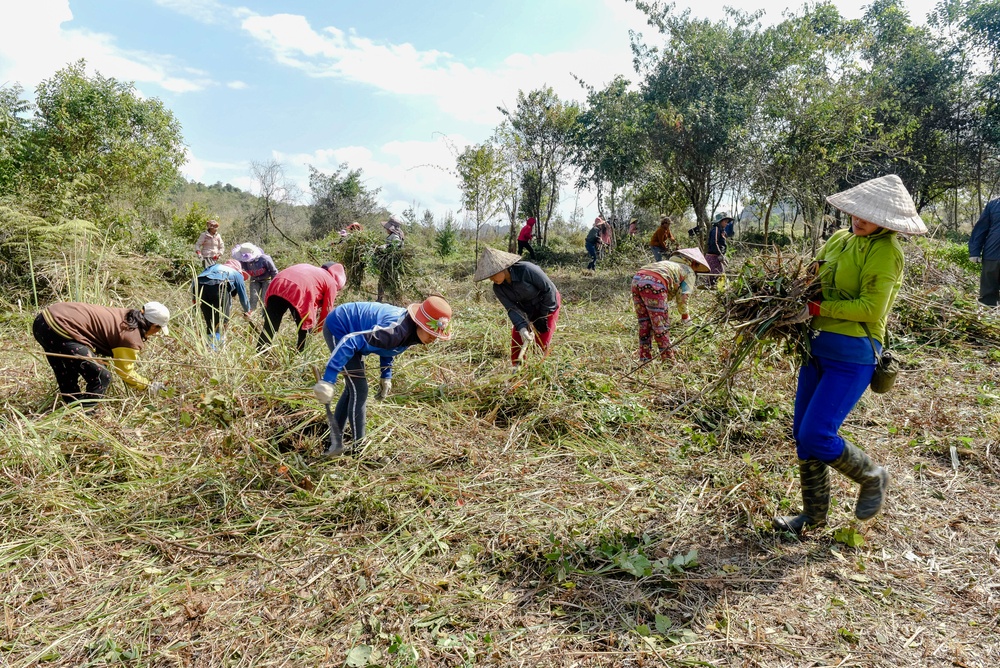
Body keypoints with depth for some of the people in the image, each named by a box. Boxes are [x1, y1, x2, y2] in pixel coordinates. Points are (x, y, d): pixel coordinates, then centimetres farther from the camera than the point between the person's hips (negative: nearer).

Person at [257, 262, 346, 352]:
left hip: (277, 285, 6)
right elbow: (327, 309, 21)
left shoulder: (312, 270, 40)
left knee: (269, 327, 11)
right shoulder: (331, 282, 20)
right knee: (305, 329, 13)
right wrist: (318, 329, 34)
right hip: (298, 291, -6)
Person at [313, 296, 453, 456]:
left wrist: (386, 376, 9)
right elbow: (350, 341, -40)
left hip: (350, 328, 10)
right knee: (359, 390, -9)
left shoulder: (412, 329, -8)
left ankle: (335, 441, 26)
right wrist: (328, 380, -42)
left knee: (353, 388, 15)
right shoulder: (397, 331, -36)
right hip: (337, 327, -10)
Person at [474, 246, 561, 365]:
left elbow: (549, 289, -25)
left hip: (548, 304, -5)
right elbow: (512, 309, -20)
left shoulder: (526, 270, -34)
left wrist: (543, 316, -19)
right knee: (517, 339, 0)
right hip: (527, 310, 5)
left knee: (542, 343, -9)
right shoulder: (498, 288, -17)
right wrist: (522, 328, -37)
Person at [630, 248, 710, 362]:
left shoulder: (668, 263, 37)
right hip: (654, 284, -7)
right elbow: (682, 297, 7)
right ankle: (668, 359, 14)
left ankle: (645, 358, 22)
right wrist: (685, 315, 22)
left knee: (645, 324, 17)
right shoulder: (689, 271, 17)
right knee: (661, 326, 5)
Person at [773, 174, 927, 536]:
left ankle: (873, 477, 21)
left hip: (852, 355, -7)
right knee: (802, 435, 9)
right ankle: (814, 513, 26)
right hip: (818, 347, 8)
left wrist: (816, 308, -16)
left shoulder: (887, 252, -9)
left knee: (817, 436, -11)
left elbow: (871, 308, -17)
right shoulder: (839, 240, 11)